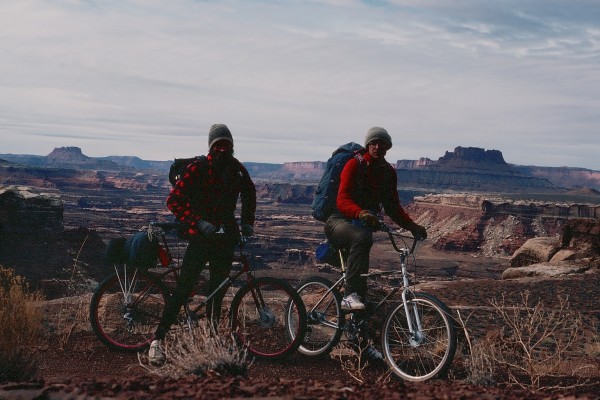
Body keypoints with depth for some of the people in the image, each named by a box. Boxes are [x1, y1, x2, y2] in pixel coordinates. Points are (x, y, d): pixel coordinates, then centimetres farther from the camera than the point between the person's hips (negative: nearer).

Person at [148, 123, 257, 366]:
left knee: (218, 290, 10)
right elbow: (174, 200, -14)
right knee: (183, 289, -12)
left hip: (225, 237, 5)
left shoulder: (237, 170, 7)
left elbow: (249, 195, 27)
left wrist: (246, 222, 17)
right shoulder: (198, 168, -8)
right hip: (200, 237, -5)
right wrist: (198, 222, -23)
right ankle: (158, 340, -11)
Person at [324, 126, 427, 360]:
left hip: (362, 226, 6)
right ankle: (349, 296, -41)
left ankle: (361, 339, 10)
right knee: (362, 238, -41)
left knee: (361, 285, 3)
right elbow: (342, 200, -24)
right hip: (339, 222, -6)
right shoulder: (354, 165, -12)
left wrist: (413, 227, -4)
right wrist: (361, 213, -45)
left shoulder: (388, 172, 7)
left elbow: (392, 207, 11)